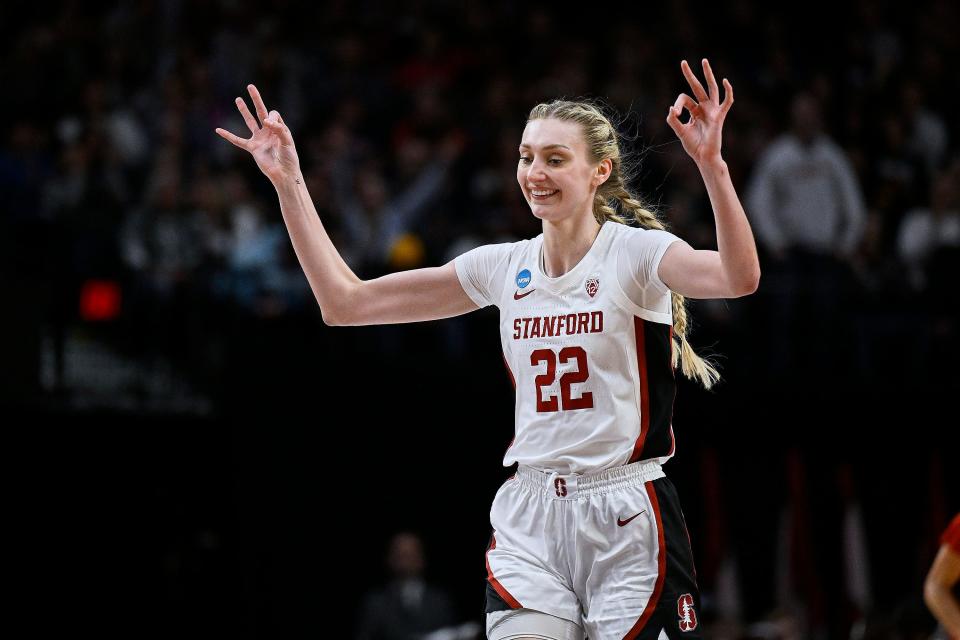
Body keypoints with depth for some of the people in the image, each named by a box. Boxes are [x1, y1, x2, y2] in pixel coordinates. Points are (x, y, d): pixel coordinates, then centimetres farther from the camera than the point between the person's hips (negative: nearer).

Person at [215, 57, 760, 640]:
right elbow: (346, 302, 11)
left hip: (626, 523, -4)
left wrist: (711, 163, -38)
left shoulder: (636, 251, -5)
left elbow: (739, 278, -26)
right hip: (530, 522, 4)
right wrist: (289, 182, 6)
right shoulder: (503, 267, 9)